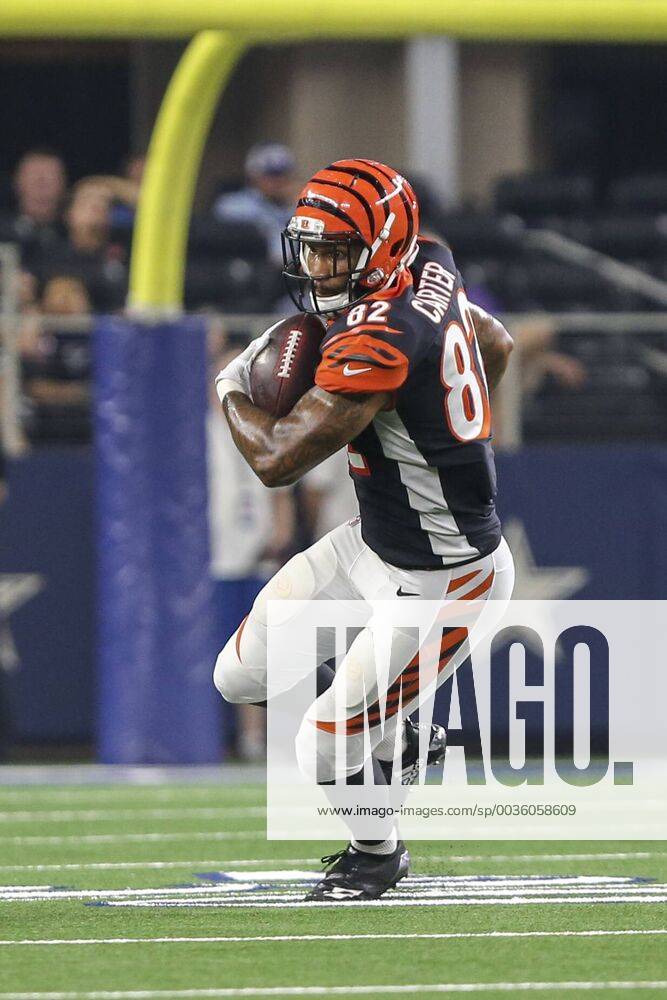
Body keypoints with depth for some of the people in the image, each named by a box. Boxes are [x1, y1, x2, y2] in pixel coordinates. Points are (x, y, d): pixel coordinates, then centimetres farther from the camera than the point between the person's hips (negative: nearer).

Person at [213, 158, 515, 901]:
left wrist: (232, 389, -10)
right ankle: (392, 734, 29)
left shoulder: (377, 342, -31)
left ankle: (378, 851, 28)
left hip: (443, 584, -9)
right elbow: (497, 347, 17)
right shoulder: (429, 271, -4)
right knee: (242, 676, 9)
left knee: (323, 754, -2)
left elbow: (276, 461, -29)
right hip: (374, 544, 9)